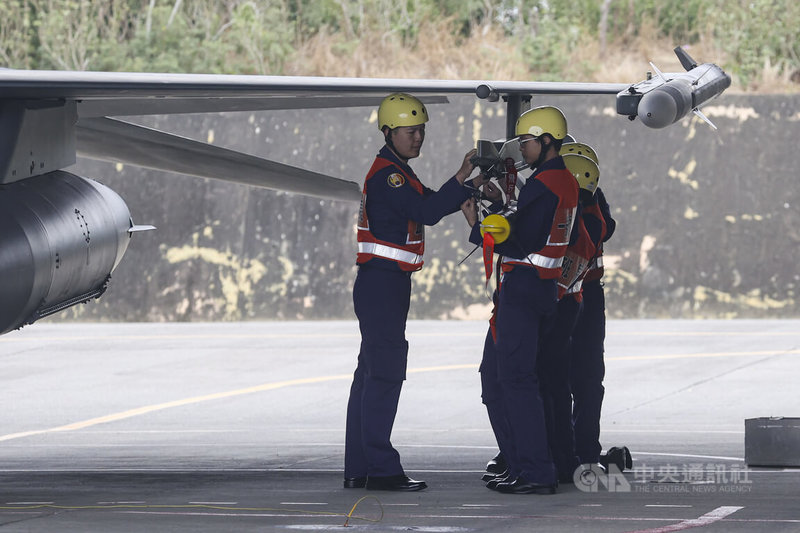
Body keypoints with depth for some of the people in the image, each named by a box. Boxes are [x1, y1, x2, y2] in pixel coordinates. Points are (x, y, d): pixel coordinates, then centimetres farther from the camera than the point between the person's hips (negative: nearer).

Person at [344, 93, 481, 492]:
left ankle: (358, 469, 12)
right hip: (382, 283, -11)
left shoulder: (398, 173, 20)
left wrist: (469, 184, 2)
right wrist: (463, 180, -25)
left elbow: (430, 204, 15)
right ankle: (381, 468, -13)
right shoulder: (386, 175, -13)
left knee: (372, 373, 10)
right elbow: (427, 212, -23)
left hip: (384, 285, 11)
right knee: (385, 373, -11)